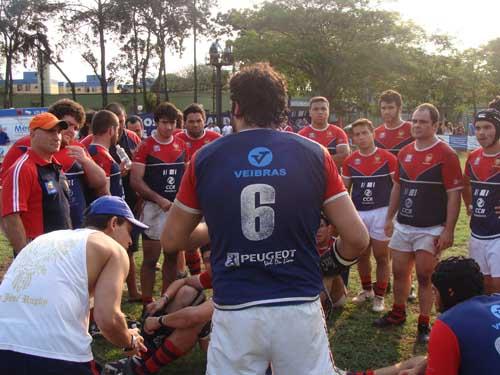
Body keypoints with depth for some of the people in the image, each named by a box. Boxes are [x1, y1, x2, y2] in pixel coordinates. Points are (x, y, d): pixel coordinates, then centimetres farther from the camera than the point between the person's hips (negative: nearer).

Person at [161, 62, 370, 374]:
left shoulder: (205, 159, -2)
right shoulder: (315, 154, -2)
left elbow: (171, 241, 8)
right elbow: (357, 238, -3)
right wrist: (336, 260, 19)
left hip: (235, 312, 0)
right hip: (301, 309, 1)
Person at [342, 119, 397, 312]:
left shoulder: (387, 158, -6)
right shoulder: (350, 161, 3)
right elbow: (344, 189, 11)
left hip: (381, 212, -3)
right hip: (358, 213, 3)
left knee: (381, 256, 4)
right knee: (361, 255, 13)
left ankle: (379, 296, 17)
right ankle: (367, 289, 33)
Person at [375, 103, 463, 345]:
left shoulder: (445, 154, -12)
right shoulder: (404, 153, 7)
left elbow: (454, 195, -13)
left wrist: (449, 230, -15)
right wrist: (389, 218, 16)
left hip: (430, 230, -6)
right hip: (403, 226, 6)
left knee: (424, 277, 1)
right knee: (399, 272, 14)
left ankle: (424, 325, 15)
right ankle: (398, 313, 33)